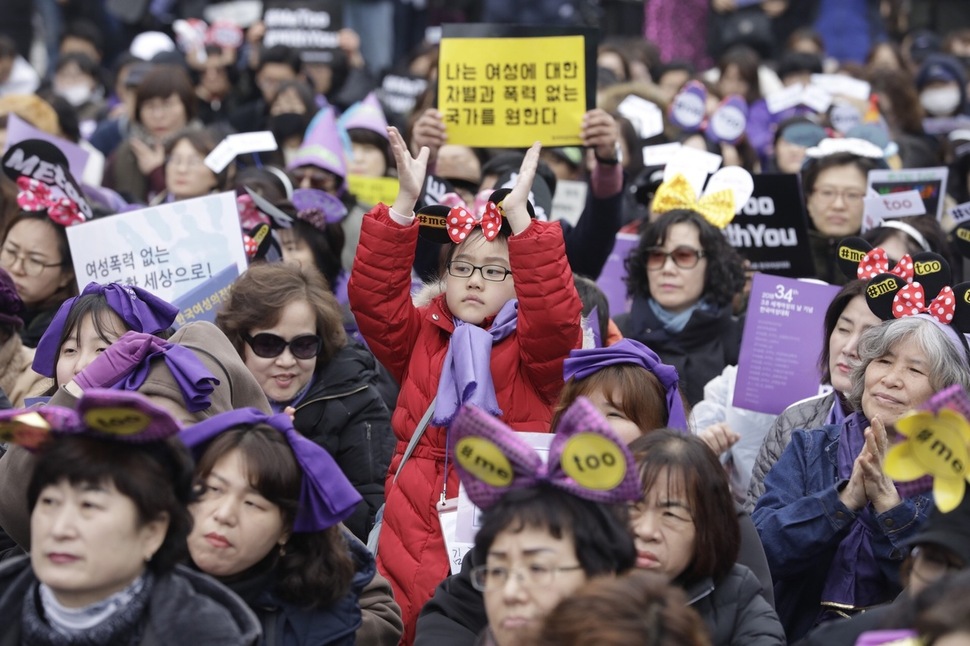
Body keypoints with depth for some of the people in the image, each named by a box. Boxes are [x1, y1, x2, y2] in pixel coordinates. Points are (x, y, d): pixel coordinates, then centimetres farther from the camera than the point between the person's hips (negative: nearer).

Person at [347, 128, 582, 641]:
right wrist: (405, 204, -12)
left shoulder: (531, 349, 5)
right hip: (414, 537, 2)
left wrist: (517, 213, -20)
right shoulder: (419, 338, 13)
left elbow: (556, 316, -14)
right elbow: (372, 296, -1)